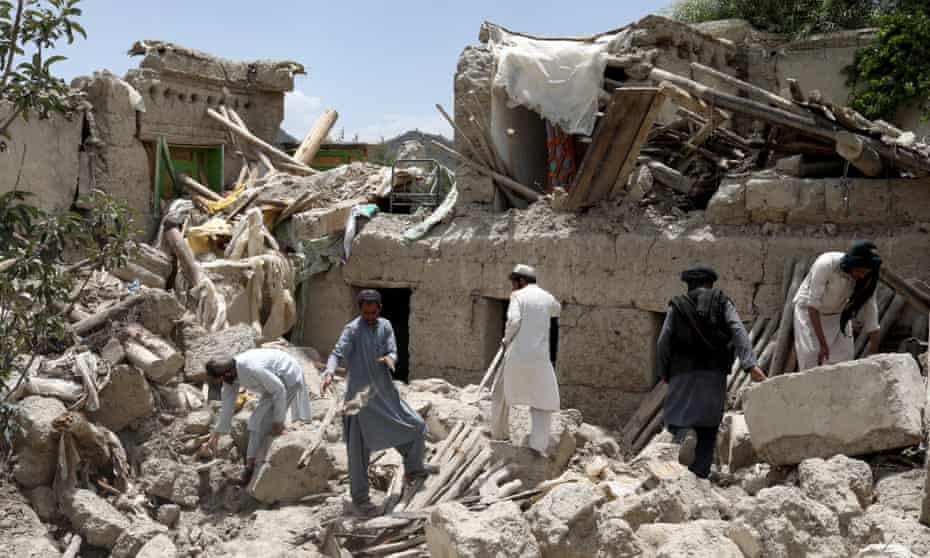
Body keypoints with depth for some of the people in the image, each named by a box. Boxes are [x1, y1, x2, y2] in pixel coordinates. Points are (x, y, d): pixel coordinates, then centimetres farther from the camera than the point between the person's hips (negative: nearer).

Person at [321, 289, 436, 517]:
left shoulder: (385, 326, 6)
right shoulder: (352, 330, -11)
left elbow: (393, 351, -3)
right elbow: (337, 353, -22)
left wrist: (389, 358, -27)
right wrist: (329, 373, -43)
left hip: (386, 394, 6)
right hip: (360, 396, -6)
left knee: (417, 426, 11)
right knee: (359, 449, -2)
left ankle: (413, 470, 33)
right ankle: (359, 497, 12)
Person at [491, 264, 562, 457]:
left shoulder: (518, 296, -1)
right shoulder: (548, 298, 11)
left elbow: (513, 320, -16)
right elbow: (557, 310, 35)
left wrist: (507, 340, 2)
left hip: (516, 355, -1)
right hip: (539, 357, 1)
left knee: (502, 393, 23)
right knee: (544, 402, 10)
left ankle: (499, 432, 34)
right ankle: (538, 443, -6)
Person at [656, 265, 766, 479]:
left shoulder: (677, 306, 9)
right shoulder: (723, 303, 10)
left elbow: (663, 341, 2)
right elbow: (738, 332, -7)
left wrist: (662, 372, 13)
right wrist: (750, 364, -16)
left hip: (684, 373, -1)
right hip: (715, 373, 1)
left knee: (675, 418, 8)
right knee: (708, 427, 9)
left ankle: (686, 434, -25)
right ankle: (699, 474, 1)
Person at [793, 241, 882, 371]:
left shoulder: (866, 279, -20)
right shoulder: (825, 265, -34)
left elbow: (870, 311, -15)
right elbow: (813, 305, -31)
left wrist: (875, 357, -17)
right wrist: (822, 344, -31)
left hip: (838, 314, 4)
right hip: (809, 310, -4)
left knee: (846, 357, -4)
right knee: (811, 356, -15)